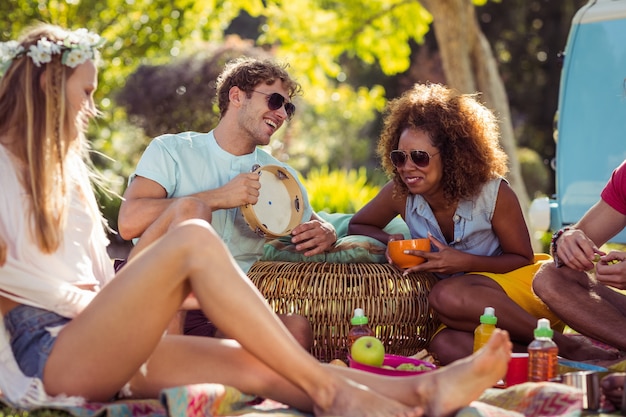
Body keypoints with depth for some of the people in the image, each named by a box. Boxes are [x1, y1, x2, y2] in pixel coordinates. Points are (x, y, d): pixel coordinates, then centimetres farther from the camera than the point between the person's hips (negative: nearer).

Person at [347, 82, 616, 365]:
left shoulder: (493, 193, -17)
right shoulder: (399, 194, -9)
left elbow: (522, 258, -6)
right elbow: (356, 226, 8)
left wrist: (465, 262, -23)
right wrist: (391, 241, -15)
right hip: (478, 308, 3)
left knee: (446, 296, -35)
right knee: (445, 345, -34)